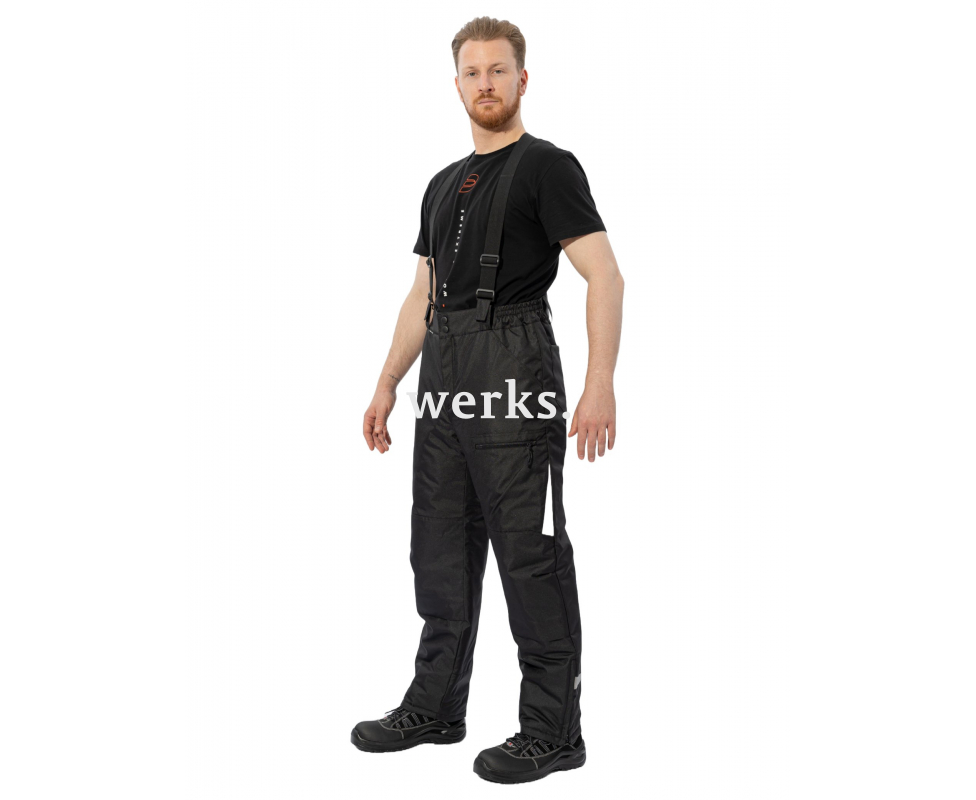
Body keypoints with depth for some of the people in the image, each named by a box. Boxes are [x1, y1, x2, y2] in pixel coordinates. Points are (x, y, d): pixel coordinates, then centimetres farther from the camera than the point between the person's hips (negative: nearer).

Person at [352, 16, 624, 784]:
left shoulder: (547, 166, -6)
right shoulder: (444, 184, 20)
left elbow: (604, 275, -15)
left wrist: (600, 384, -25)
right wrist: (388, 384, 17)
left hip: (514, 369, -9)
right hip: (445, 374, 9)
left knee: (531, 552, -3)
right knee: (441, 548, 14)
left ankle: (553, 730, 10)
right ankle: (435, 706, 28)